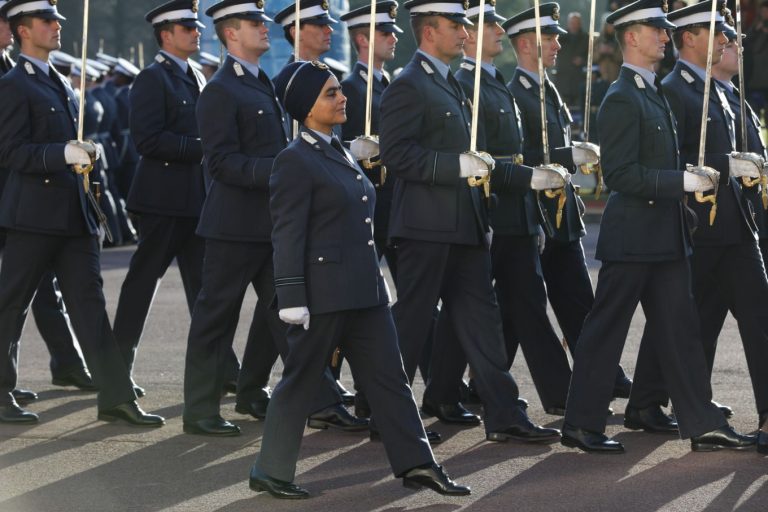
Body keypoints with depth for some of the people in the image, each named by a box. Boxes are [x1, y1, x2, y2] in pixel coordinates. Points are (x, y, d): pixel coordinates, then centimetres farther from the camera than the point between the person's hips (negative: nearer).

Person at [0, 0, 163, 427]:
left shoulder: (62, 85, 18)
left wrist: (84, 155, 12)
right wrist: (65, 154, -24)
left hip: (74, 215, 8)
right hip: (34, 213, -8)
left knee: (89, 303, 3)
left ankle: (116, 397, 0)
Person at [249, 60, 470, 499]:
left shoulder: (341, 154, 15)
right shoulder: (295, 161, -12)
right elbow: (287, 236, -15)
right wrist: (293, 300, -19)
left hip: (364, 289, 8)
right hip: (323, 293, -8)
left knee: (390, 377, 6)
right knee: (300, 381, 2)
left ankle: (416, 464, 9)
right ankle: (271, 472, 12)